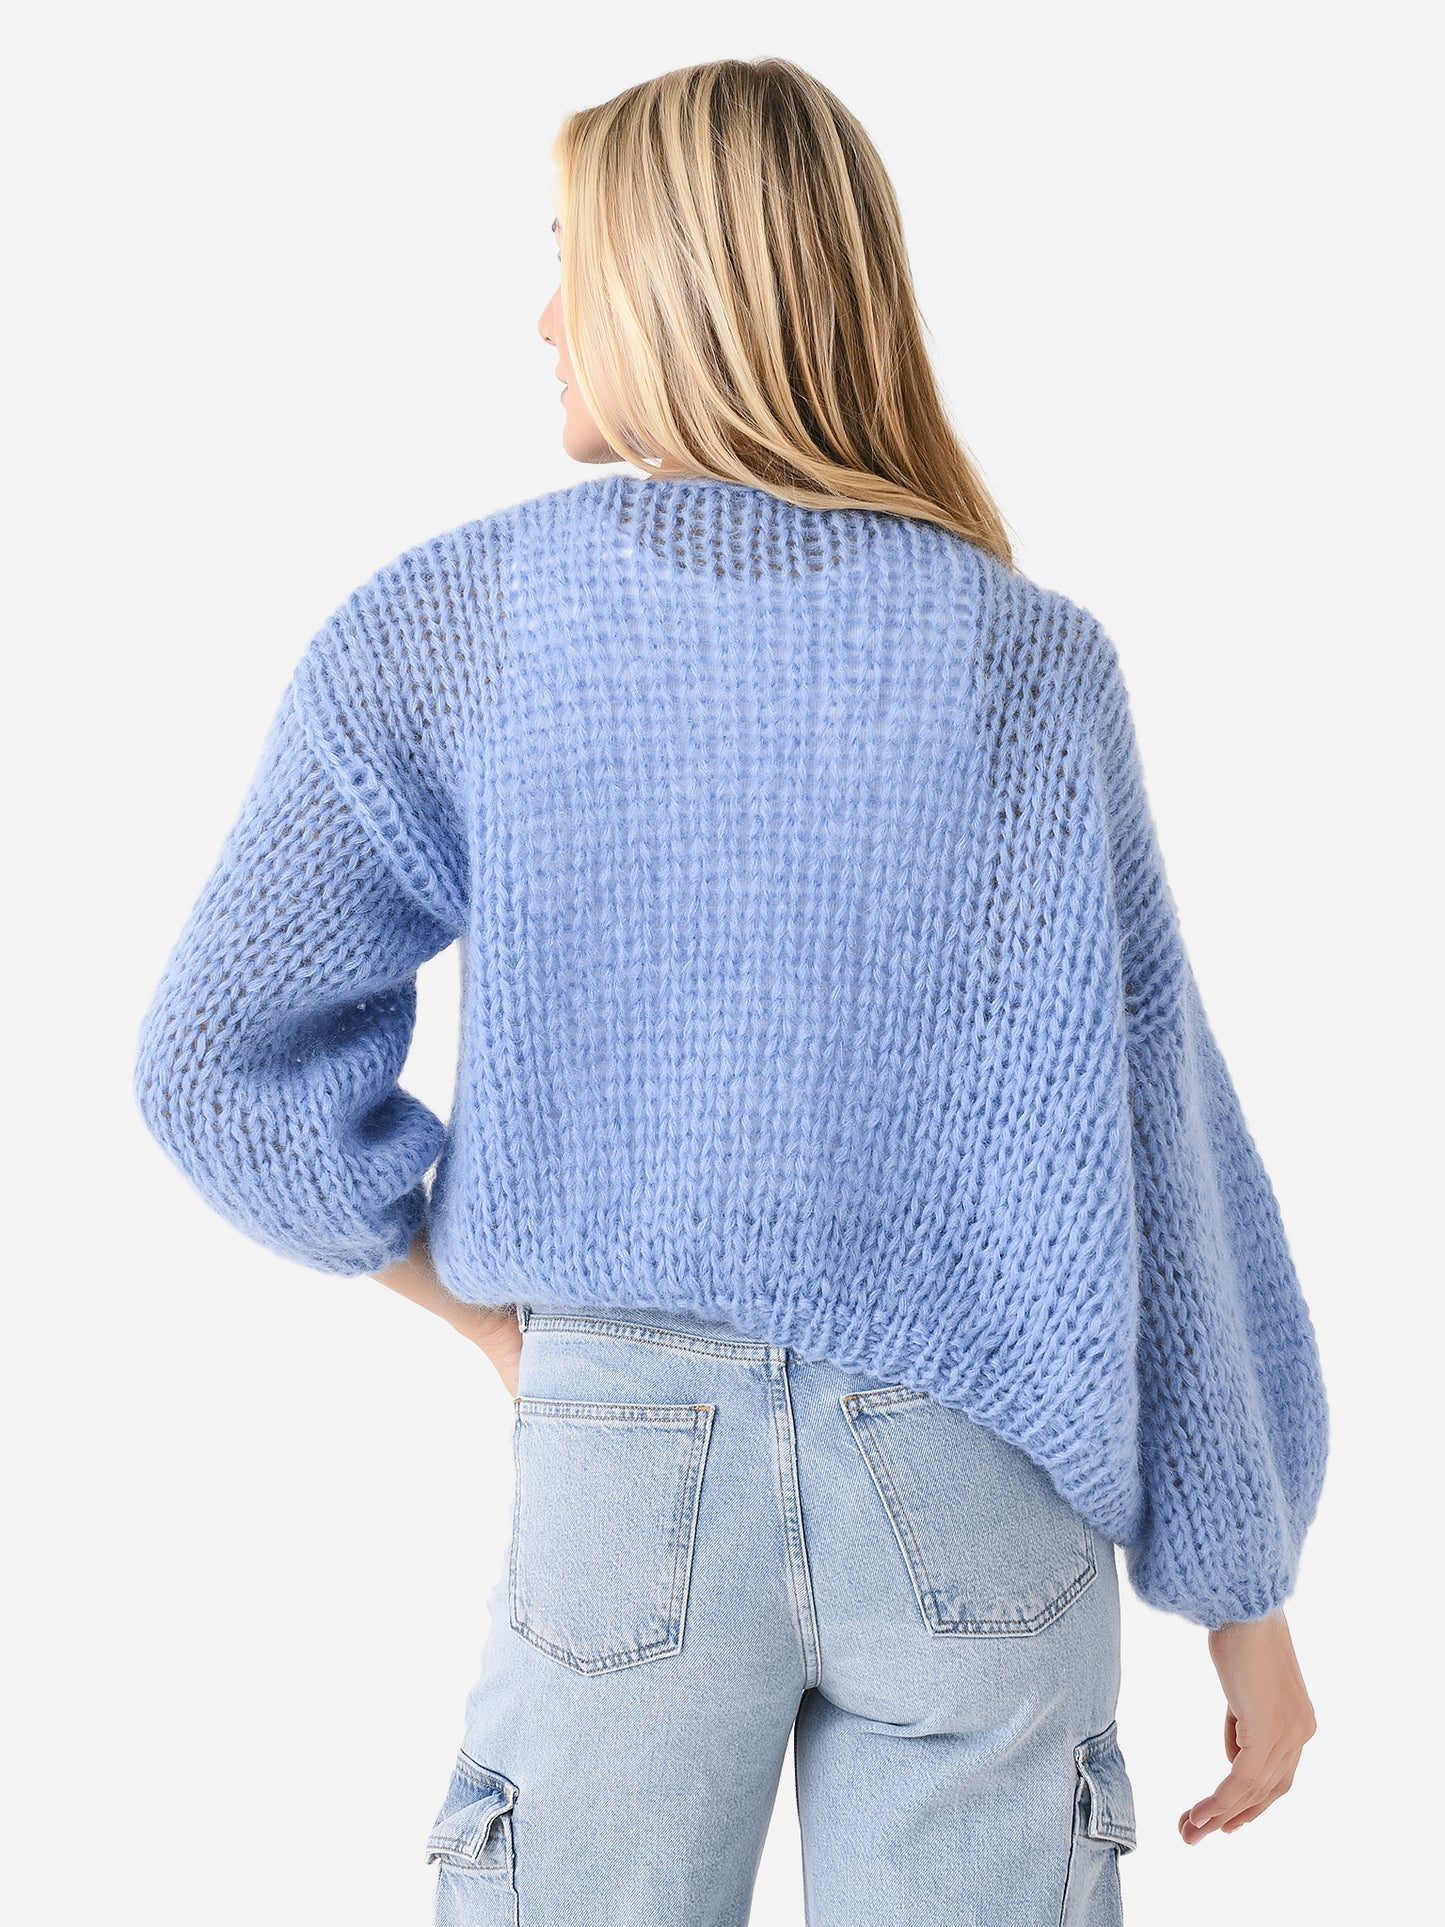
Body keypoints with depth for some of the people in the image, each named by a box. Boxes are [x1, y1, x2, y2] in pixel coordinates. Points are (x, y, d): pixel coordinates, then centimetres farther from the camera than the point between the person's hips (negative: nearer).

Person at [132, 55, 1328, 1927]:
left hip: (624, 1436, 0)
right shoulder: (1029, 656, -5)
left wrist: (487, 1306, 8)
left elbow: (222, 1055, -2)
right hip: (972, 1465, 1)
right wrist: (1248, 1592, 2)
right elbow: (1152, 1156, -6)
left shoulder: (447, 626, -4)